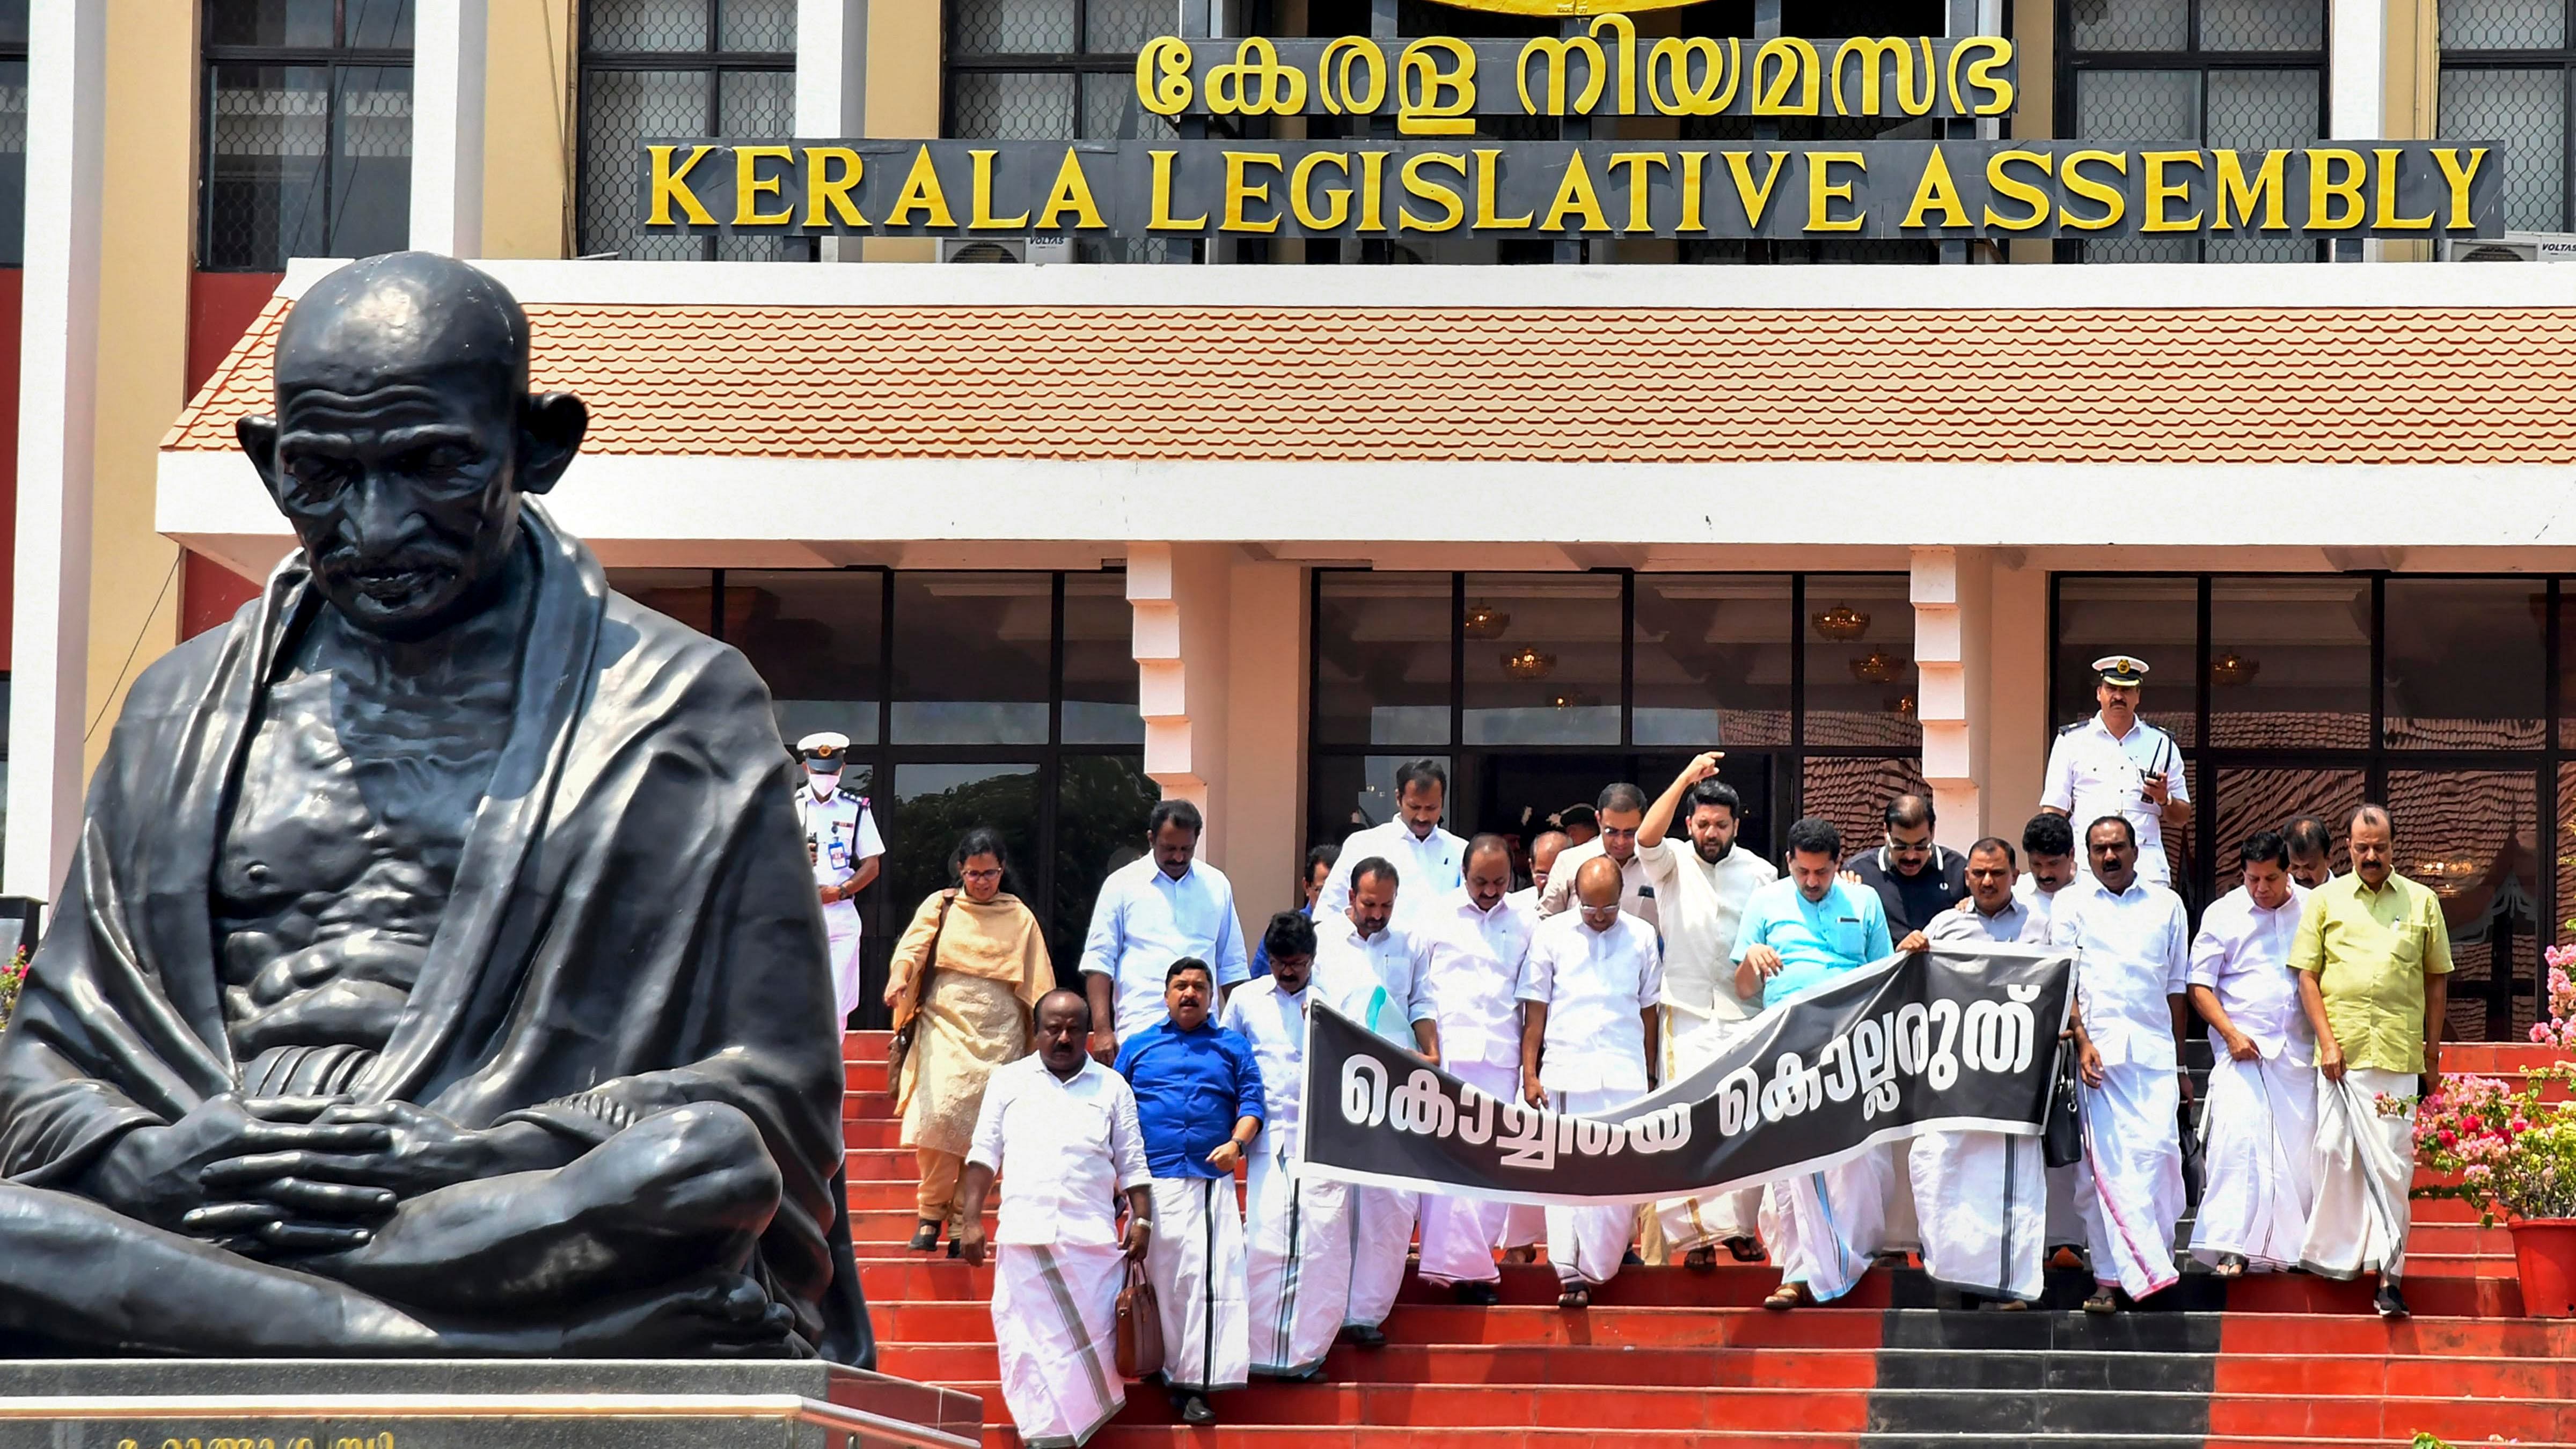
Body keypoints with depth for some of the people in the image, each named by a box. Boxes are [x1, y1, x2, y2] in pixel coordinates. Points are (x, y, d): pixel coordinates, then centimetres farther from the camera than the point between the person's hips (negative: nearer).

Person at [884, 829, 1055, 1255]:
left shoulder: (1019, 918, 10)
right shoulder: (940, 907, 8)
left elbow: (1037, 986, 11)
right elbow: (912, 948, -7)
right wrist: (899, 978, -28)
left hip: (999, 1035, 1)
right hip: (945, 1027, -1)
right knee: (938, 1115, -17)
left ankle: (964, 1220, 6)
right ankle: (932, 1212, -2)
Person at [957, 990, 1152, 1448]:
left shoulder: (1112, 1088, 13)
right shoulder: (1009, 1082, 13)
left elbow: (1133, 1165, 11)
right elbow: (984, 1156, 9)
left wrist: (1141, 1221, 0)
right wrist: (971, 1221, 1)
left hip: (1092, 1239, 0)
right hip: (1023, 1238, 0)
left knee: (1089, 1340, -4)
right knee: (1027, 1344, -5)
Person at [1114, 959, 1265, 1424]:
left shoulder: (1233, 1048, 18)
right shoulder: (1138, 1047, 18)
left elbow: (1251, 1103, 10)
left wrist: (1236, 1144, -9)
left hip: (1211, 1181, -1)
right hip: (1152, 1181, 1)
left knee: (1211, 1276, -12)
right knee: (1163, 1277, -4)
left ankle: (1197, 1384, -13)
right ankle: (1176, 1376, 1)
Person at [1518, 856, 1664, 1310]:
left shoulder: (1641, 937, 9)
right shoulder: (1551, 934, 5)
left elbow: (1649, 1011, 14)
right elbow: (1535, 1008, 6)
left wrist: (1650, 1077, 14)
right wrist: (1529, 1075, 2)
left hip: (1624, 1073, 1)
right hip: (1565, 1070, -1)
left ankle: (1597, 1269, 4)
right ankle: (1569, 1273, -3)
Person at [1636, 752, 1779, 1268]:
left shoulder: (1759, 873, 10)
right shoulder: (1672, 863, 4)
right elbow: (1647, 837, -17)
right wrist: (1687, 778, -25)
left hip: (1745, 1017, 2)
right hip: (1687, 1017, -2)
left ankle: (1742, 1225, 9)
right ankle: (1699, 1233, -8)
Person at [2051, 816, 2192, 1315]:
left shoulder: (2166, 905, 16)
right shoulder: (2071, 905, 12)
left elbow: (2177, 989, 18)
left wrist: (2181, 1065, 16)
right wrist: (2081, 1040, -10)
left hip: (2153, 1052, 1)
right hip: (2097, 1051, -1)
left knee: (2154, 1152, -10)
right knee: (2103, 1164, -7)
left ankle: (2149, 1263, 0)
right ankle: (2111, 1276, -9)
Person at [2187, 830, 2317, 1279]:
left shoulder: (2313, 911, 6)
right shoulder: (2223, 914, 3)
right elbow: (2200, 985, 3)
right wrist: (2231, 1034, -10)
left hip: (2300, 1052, 2)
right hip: (2243, 1050, -2)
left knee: (2300, 1149, 2)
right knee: (2238, 1141, -15)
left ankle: (2293, 1245, 11)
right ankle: (2232, 1247, -17)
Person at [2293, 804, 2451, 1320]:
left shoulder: (2422, 902, 10)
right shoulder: (2326, 900, 9)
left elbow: (2437, 980, 14)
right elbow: (2307, 975, 7)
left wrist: (2433, 1054, 10)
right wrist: (2327, 1041, -4)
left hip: (2398, 1056, 0)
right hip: (2340, 1052, 1)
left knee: (2391, 1164, -4)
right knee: (2335, 1154, 1)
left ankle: (2389, 1272, -4)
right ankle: (2335, 1255, 15)